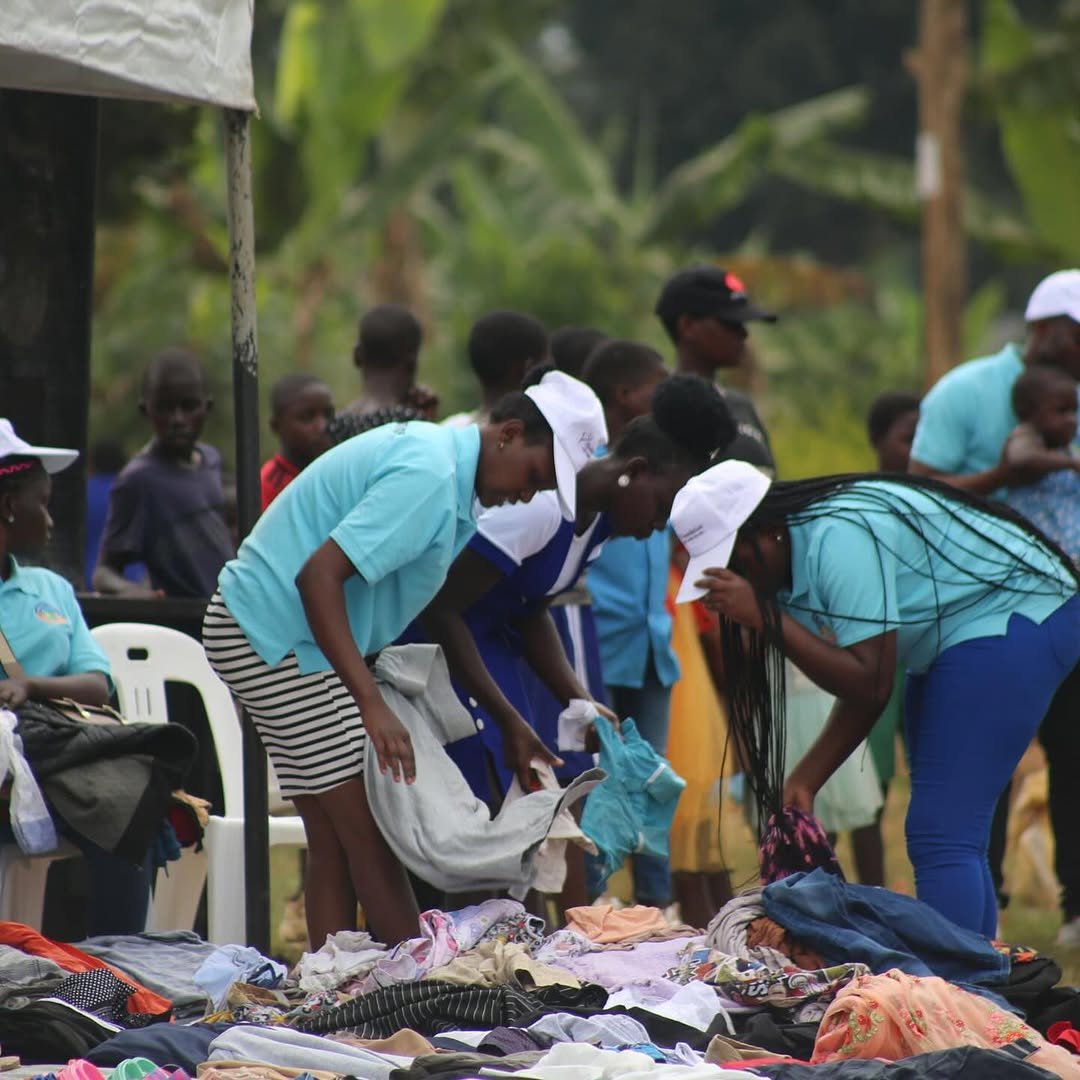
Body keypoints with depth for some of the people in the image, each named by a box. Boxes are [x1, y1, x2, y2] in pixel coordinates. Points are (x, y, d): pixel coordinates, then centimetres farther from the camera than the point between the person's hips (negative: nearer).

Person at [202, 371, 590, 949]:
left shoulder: (436, 451, 13)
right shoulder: (429, 478, -21)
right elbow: (319, 576, -29)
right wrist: (371, 703, -32)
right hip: (279, 638, -11)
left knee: (333, 844, 8)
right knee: (370, 833, -10)